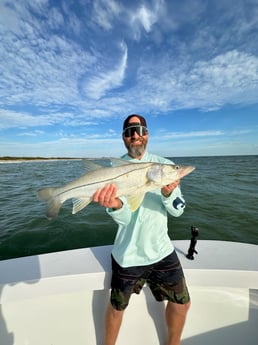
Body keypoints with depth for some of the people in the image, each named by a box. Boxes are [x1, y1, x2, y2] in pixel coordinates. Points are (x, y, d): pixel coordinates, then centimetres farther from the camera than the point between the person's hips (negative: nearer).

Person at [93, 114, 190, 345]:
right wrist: (115, 205, -40)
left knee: (181, 303, 17)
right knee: (117, 307, 16)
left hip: (162, 250, 3)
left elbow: (178, 210, -6)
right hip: (128, 255, -2)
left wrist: (168, 194, -27)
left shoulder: (165, 165, -4)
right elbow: (125, 219, -18)